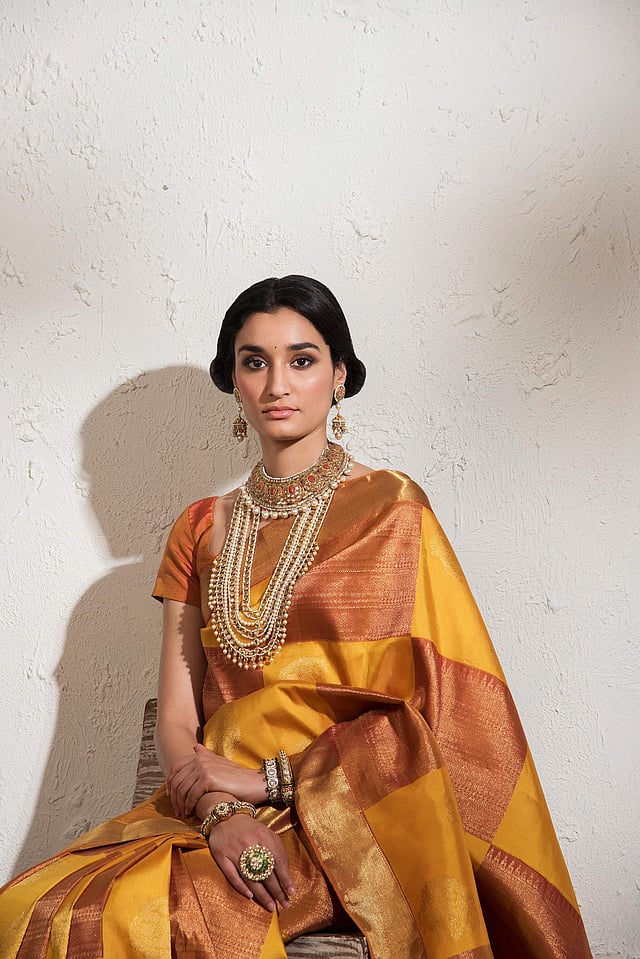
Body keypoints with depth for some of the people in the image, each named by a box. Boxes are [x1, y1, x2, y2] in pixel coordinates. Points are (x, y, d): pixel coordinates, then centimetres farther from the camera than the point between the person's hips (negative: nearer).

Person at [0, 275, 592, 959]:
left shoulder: (390, 508, 0)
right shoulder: (201, 530, 11)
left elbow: (433, 707, -6)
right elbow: (176, 719, 6)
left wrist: (270, 779, -9)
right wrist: (219, 811, -14)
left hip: (341, 818, -3)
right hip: (216, 810, 4)